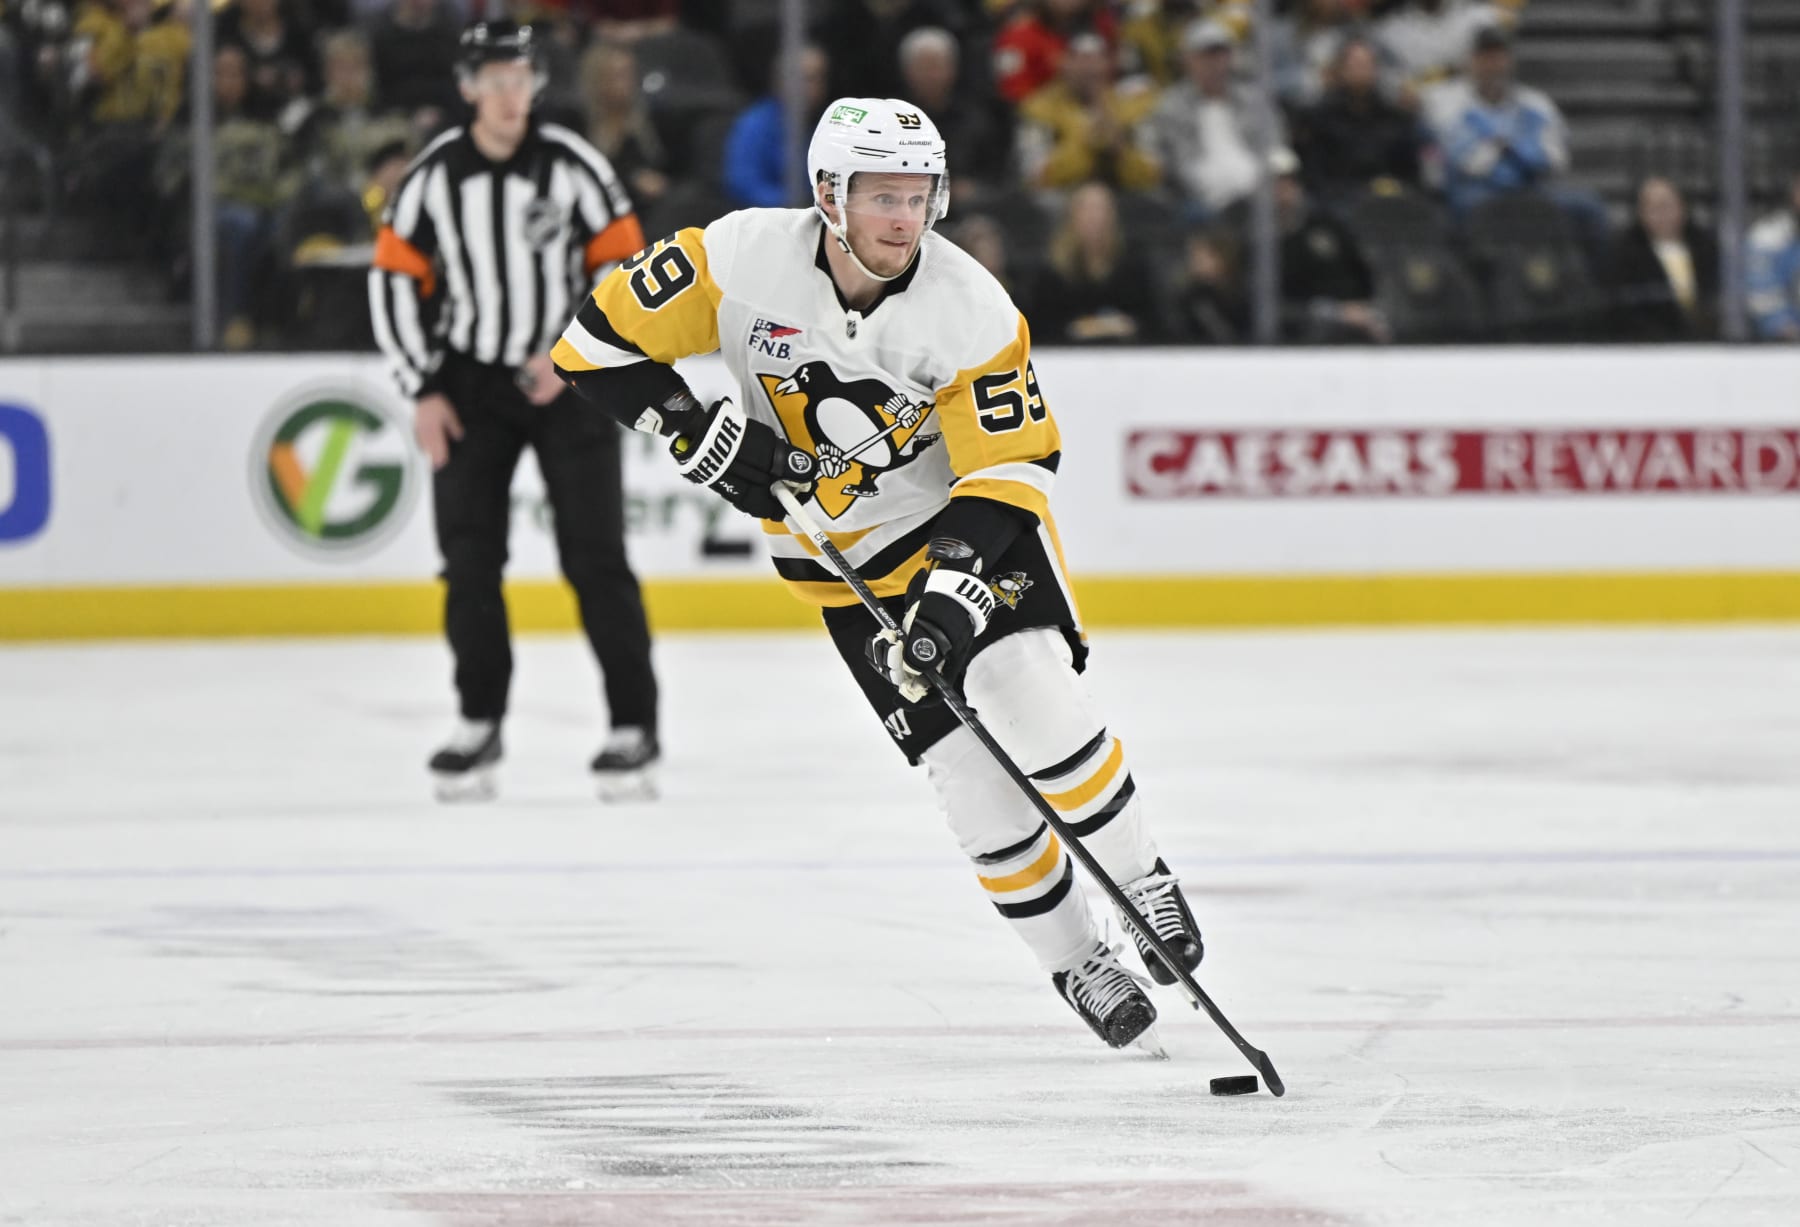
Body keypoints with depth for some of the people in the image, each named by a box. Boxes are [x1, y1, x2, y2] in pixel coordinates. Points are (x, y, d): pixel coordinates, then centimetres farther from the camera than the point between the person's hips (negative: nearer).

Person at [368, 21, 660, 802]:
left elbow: (624, 264, -6)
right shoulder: (434, 176, -4)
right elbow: (394, 277, 2)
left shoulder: (571, 167, -10)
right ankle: (479, 724, 12)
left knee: (593, 555, -7)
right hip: (472, 380, 2)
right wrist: (423, 391, -3)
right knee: (468, 555, 0)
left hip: (569, 380, -2)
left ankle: (634, 728, -3)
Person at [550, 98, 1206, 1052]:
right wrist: (700, 433, -21)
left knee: (1033, 698, -23)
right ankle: (1073, 961, 9)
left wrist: (957, 584, -33)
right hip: (841, 554, 1)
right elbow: (604, 341, -13)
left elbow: (1010, 467, -20)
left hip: (964, 516, -1)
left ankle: (1140, 885, -1)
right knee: (964, 762, -7)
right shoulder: (744, 259, -21)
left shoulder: (973, 311, -23)